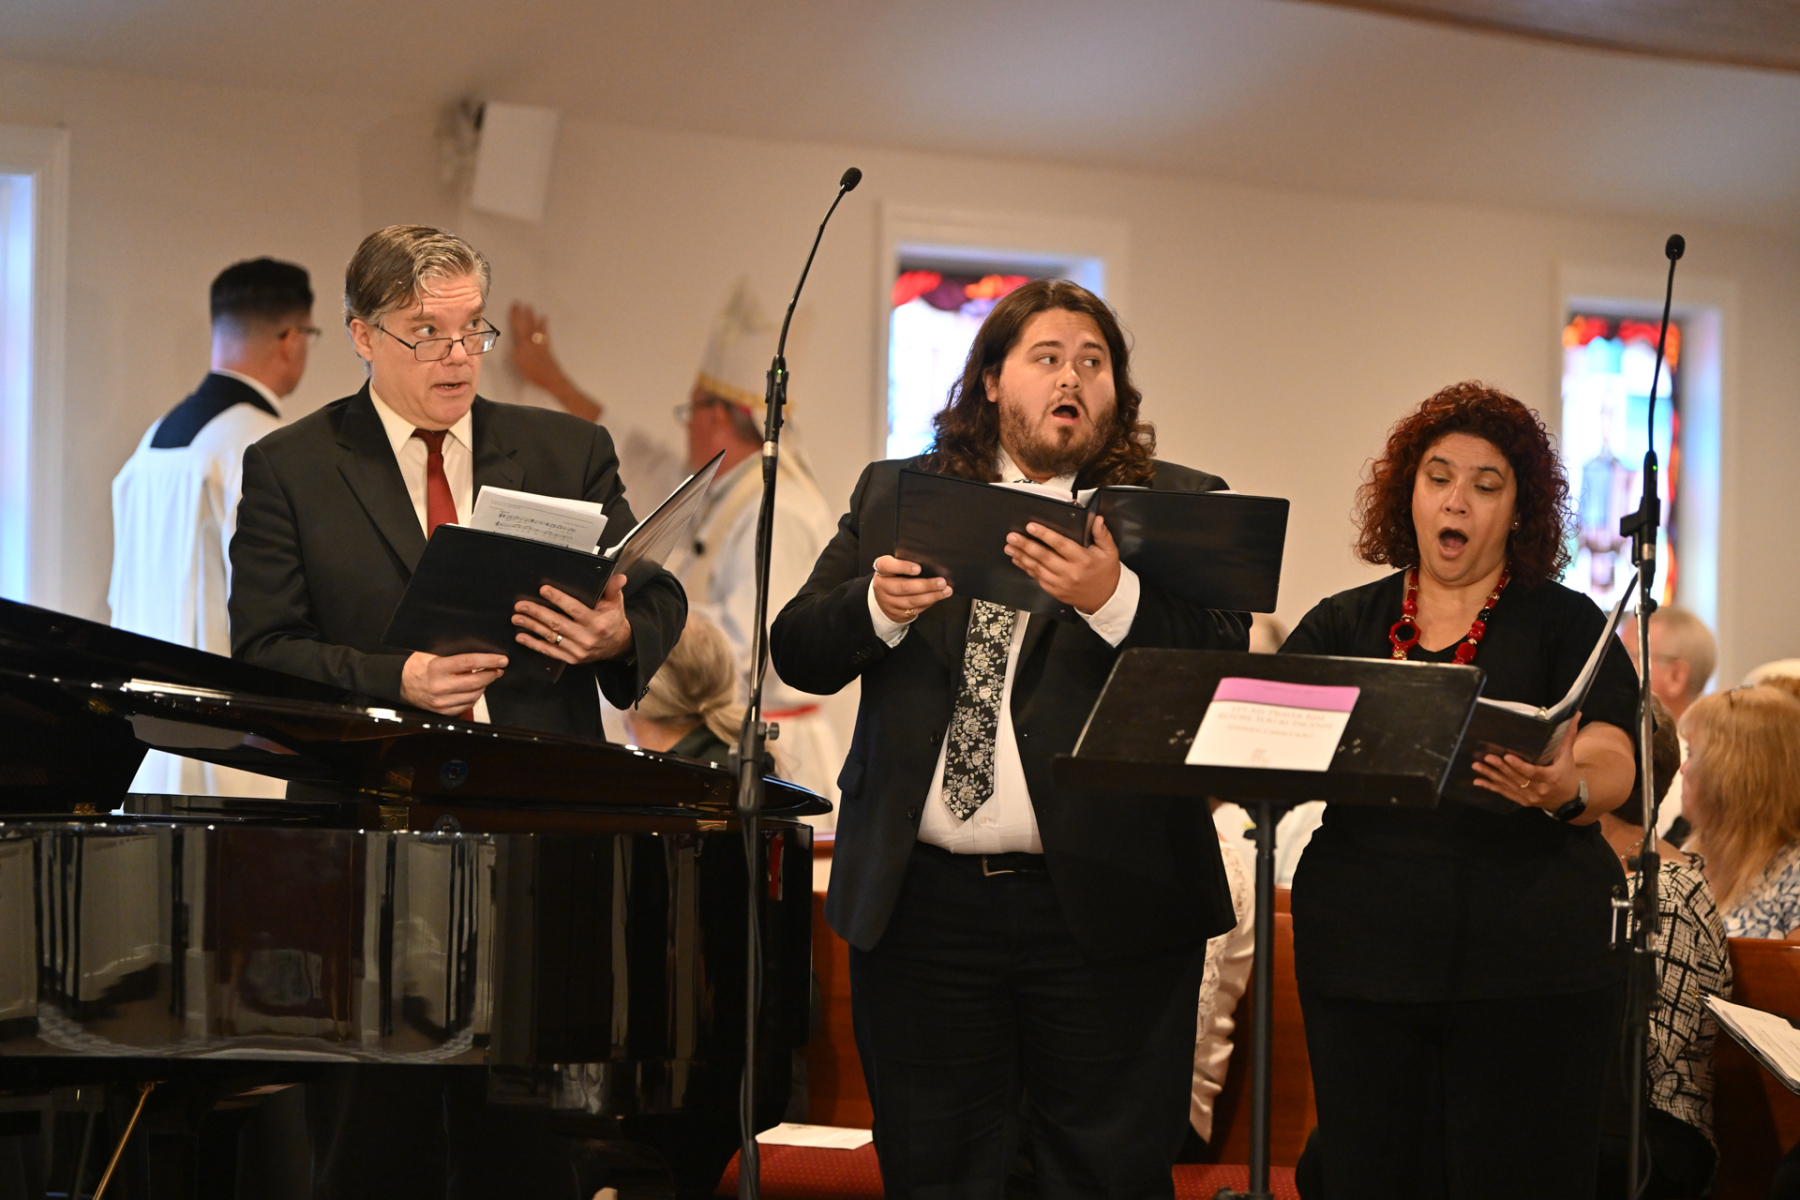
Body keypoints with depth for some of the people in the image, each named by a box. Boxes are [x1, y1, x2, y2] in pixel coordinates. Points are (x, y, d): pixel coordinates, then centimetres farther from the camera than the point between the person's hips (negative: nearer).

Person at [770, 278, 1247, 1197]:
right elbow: (796, 653, 7)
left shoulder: (1177, 507, 5)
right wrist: (878, 605, -13)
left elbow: (1223, 663, -9)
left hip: (1101, 912, -2)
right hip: (923, 905, 2)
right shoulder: (895, 496, 14)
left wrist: (1112, 599, -25)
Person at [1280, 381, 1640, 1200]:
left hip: (1530, 970, -2)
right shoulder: (1342, 626, 14)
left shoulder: (1566, 626, 7)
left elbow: (1611, 766, -8)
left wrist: (1564, 789, -31)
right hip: (1363, 963, 2)